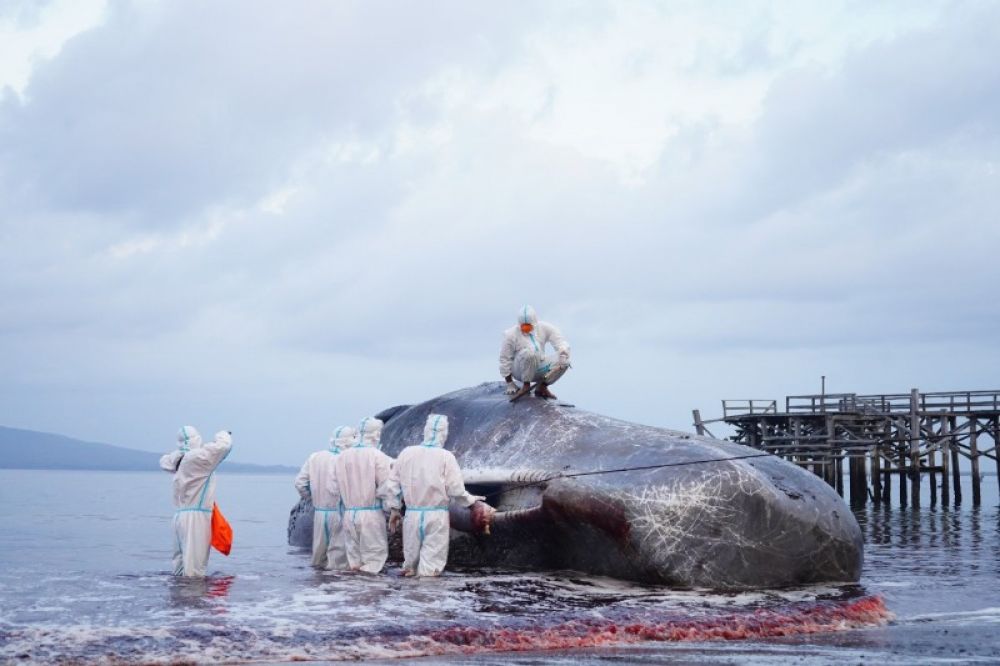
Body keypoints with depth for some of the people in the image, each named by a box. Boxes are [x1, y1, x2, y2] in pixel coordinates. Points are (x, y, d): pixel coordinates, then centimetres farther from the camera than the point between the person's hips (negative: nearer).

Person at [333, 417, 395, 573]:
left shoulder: (342, 456, 4)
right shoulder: (378, 456, -11)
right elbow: (385, 488, -13)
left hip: (349, 513, 5)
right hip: (372, 513, -5)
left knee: (353, 554, 15)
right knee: (374, 554, 3)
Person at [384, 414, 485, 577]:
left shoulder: (407, 453, 0)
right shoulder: (445, 456, -9)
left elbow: (392, 484, 5)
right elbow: (456, 490, -8)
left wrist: (395, 510, 17)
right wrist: (471, 499, 10)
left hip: (412, 514, 3)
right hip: (436, 515, -3)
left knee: (411, 559, 16)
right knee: (432, 561, 1)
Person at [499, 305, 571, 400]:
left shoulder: (544, 328, -2)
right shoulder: (511, 334, -12)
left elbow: (560, 341, -4)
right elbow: (504, 359, -8)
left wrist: (563, 350, -28)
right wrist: (510, 383, -9)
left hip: (538, 369, 4)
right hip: (520, 370, -4)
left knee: (565, 361, -19)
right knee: (529, 352, -36)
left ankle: (542, 387, -6)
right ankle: (526, 385, -19)